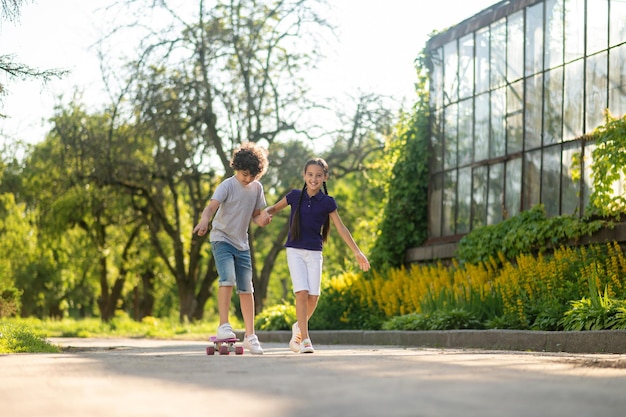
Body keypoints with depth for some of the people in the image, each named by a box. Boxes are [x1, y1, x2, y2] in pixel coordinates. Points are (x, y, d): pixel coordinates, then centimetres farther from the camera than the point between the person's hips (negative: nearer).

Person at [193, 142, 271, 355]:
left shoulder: (257, 188, 4)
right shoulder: (227, 185, -13)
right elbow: (212, 206, -29)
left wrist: (263, 218, -11)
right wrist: (204, 220, -51)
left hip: (242, 244, 5)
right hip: (222, 239, -5)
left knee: (246, 289, 6)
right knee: (227, 279, -25)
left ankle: (250, 335, 11)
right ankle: (223, 326, -23)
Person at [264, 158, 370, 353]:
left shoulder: (327, 202, 0)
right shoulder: (295, 196, 0)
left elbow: (341, 228, 3)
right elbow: (275, 208, 14)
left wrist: (357, 252, 1)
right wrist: (265, 212, -9)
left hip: (314, 253, 1)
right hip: (295, 251, -1)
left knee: (313, 296, -4)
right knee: (302, 292, -15)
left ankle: (298, 326, 24)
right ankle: (305, 340, -10)